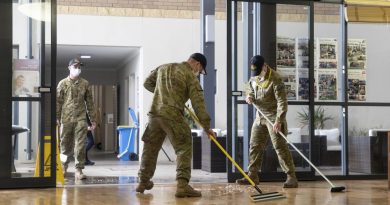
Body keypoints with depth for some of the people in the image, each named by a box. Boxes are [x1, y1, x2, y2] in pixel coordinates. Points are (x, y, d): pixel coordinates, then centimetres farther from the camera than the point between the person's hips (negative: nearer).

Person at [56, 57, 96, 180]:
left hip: (81, 119, 0)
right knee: (65, 144, 10)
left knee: (80, 145, -7)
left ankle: (79, 170, -4)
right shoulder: (63, 83, 5)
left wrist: (92, 119, 8)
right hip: (66, 118, 0)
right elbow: (58, 101, 3)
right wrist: (57, 117, -5)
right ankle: (63, 167, 31)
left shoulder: (85, 84, 8)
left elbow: (89, 102, 10)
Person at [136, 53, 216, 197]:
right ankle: (182, 185, -15)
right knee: (184, 148, -3)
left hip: (154, 113, 6)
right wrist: (206, 126, -4)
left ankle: (143, 182, 28)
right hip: (172, 115, -6)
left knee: (150, 148, 18)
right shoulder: (190, 76, 0)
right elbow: (198, 103, -6)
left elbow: (147, 83, 28)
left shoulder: (163, 68, 20)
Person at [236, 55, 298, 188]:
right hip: (260, 116, 7)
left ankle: (291, 177, -8)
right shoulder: (254, 78, 2)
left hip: (273, 117, -7)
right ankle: (252, 176, 19)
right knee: (255, 146, 10)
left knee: (280, 146, -11)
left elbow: (282, 102, -23)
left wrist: (278, 121, -30)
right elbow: (250, 89, 23)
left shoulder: (275, 80, -20)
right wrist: (249, 97, -2)